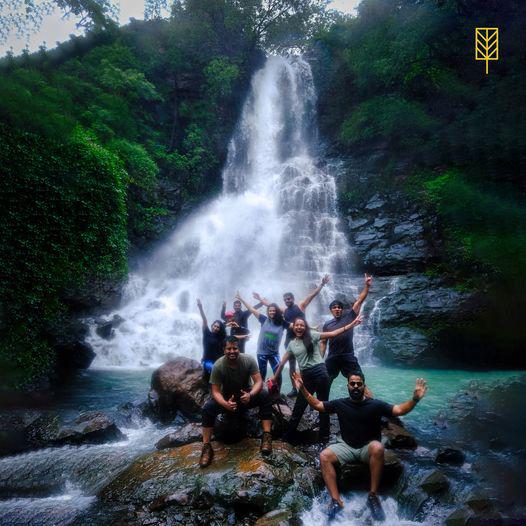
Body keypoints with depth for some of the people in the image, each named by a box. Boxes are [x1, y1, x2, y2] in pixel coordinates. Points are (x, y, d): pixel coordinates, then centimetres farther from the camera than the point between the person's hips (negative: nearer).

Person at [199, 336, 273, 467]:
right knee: (207, 408, -28)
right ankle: (206, 447, -19)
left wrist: (250, 395, -44)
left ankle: (266, 437, -26)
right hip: (227, 397, 0)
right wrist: (225, 404, -42)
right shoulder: (218, 366, -22)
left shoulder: (249, 360, -20)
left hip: (246, 395, 0)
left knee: (265, 396, -29)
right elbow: (215, 391, -21)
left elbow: (259, 381, -22)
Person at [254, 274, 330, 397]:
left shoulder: (300, 306, -1)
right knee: (291, 365, 8)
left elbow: (312, 295, -7)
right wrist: (260, 298, 27)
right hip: (289, 339, 5)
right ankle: (294, 389, 15)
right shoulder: (283, 310, 11)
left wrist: (322, 284, -15)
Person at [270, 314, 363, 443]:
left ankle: (324, 437, 17)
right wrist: (274, 378, 22)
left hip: (319, 372, -3)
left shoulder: (312, 335, 1)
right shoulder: (292, 344, 14)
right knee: (298, 407, 6)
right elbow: (282, 362, 20)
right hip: (306, 376, 4)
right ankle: (288, 437, 19)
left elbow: (333, 334, -5)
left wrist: (351, 324, -14)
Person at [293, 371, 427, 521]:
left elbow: (399, 410, -16)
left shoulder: (375, 405, -8)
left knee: (377, 448, -37)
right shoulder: (340, 404, -1)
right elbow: (317, 405, 6)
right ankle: (336, 500, -25)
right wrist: (303, 389, -6)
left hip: (368, 448, -2)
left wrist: (415, 399, -33)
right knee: (324, 456, -23)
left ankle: (373, 495, -26)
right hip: (347, 447, 3)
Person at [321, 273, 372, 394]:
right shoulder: (327, 324, 6)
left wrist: (367, 286, -11)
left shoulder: (348, 317, 2)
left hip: (348, 357, -2)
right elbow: (323, 343, 9)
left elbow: (359, 301, -3)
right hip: (332, 358, 2)